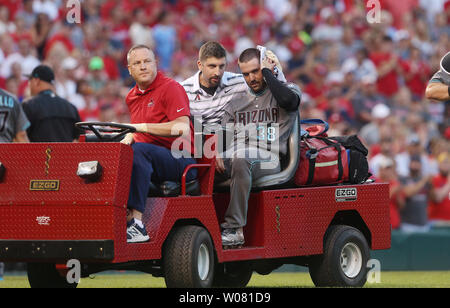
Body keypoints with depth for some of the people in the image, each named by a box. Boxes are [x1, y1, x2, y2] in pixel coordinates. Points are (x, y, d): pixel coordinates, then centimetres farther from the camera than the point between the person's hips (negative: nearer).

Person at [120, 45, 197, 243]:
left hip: (180, 159, -7)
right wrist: (130, 137, 5)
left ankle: (136, 223, -43)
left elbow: (182, 128, -18)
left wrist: (142, 127, -21)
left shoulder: (171, 88, -4)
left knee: (139, 151, -35)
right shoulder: (132, 97, 19)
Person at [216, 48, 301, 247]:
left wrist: (267, 72, -2)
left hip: (268, 162, -5)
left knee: (240, 162, -39)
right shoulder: (236, 101, 27)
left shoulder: (289, 90, 13)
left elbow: (288, 100, -13)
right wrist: (217, 153, -3)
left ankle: (235, 229, -39)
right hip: (235, 158, 5)